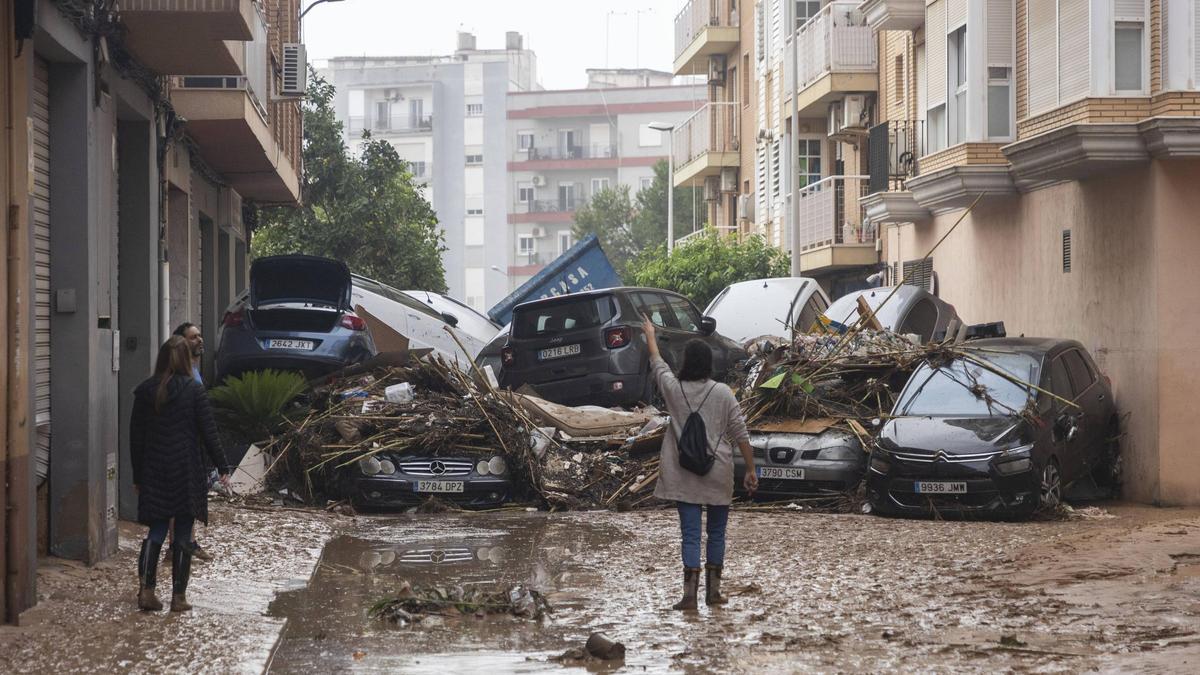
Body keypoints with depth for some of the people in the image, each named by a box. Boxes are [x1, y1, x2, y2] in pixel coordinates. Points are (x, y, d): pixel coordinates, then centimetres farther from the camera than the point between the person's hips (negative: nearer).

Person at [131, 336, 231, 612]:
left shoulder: (145, 391, 1)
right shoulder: (194, 391, -8)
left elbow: (136, 436, 5)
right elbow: (209, 433, -7)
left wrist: (138, 475, 13)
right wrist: (222, 468, 1)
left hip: (154, 472, 3)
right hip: (186, 472, -3)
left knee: (156, 530, 11)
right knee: (182, 535, 4)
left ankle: (145, 588, -5)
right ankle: (178, 596, 6)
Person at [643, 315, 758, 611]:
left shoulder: (674, 389, -4)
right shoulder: (723, 393, -6)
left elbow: (657, 363, 17)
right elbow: (740, 434, -5)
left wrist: (650, 334, 34)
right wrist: (751, 470, 4)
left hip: (684, 475, 0)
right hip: (718, 474, 0)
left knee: (690, 533, -1)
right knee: (716, 532, 13)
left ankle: (690, 592, -11)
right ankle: (713, 589, 19)